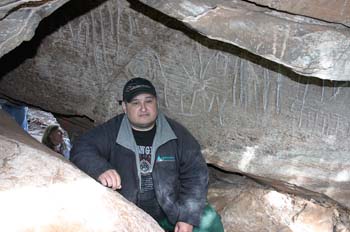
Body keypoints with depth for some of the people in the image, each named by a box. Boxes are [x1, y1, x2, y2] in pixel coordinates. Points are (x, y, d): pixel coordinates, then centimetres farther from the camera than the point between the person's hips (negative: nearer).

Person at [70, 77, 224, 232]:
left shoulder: (176, 133, -4)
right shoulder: (111, 132, -6)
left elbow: (196, 173, -6)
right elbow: (81, 149, -17)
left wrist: (187, 218, -15)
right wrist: (100, 169, -40)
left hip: (169, 209, 1)